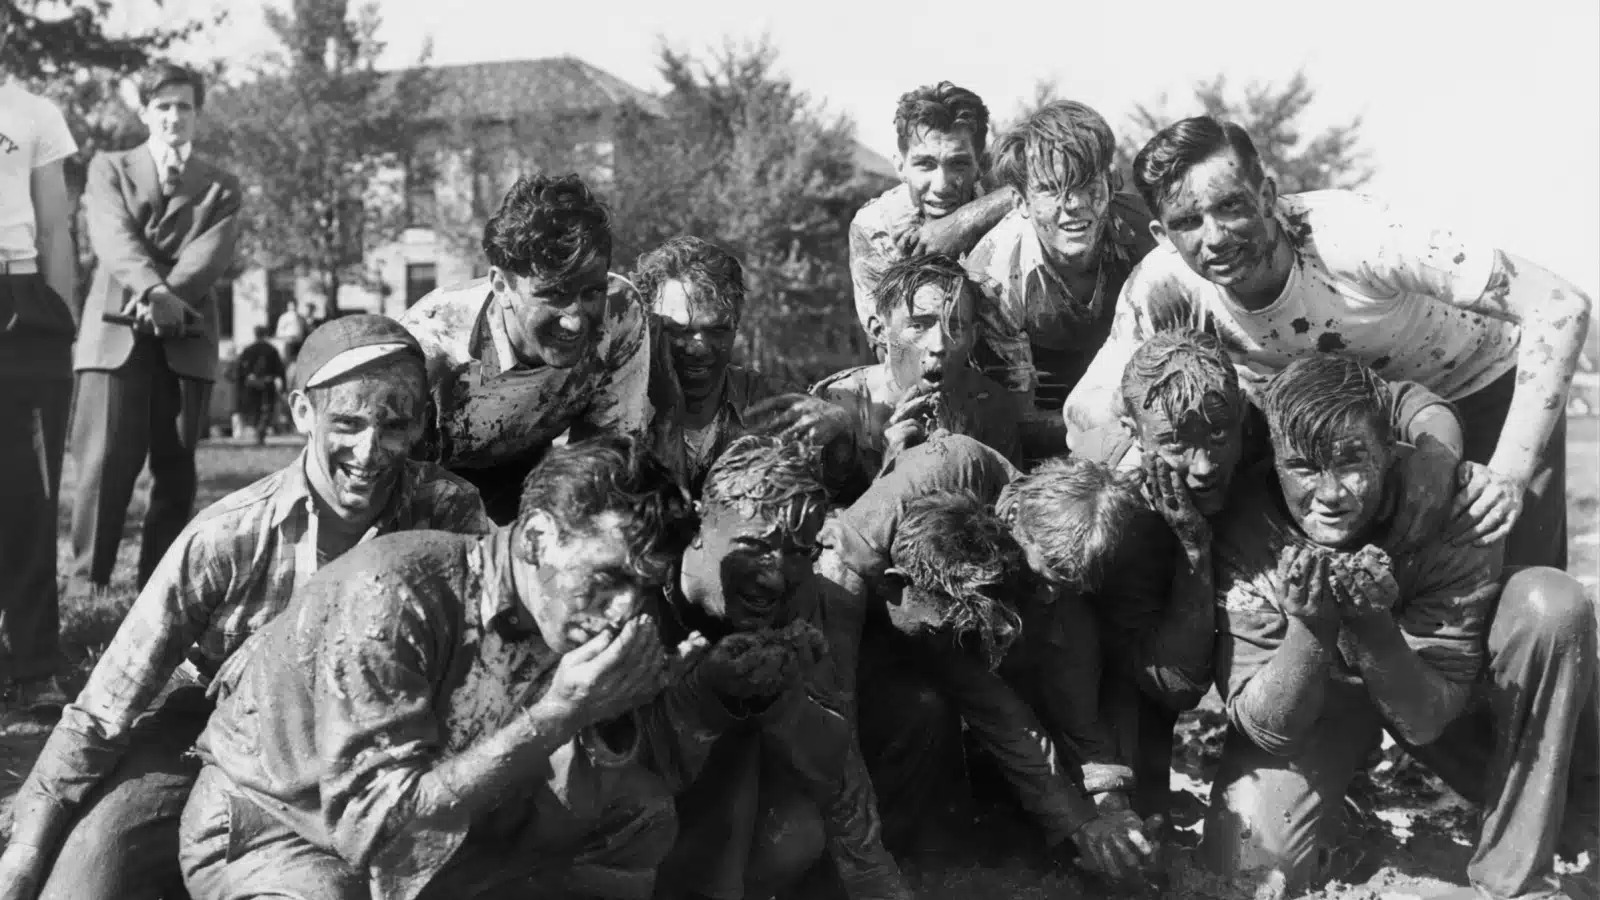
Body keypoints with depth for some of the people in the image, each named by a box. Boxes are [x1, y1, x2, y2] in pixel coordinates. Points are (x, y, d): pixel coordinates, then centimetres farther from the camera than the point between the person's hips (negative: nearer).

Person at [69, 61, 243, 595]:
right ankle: (88, 586, -2)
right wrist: (153, 290, -24)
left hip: (186, 338, 1)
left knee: (175, 470, -1)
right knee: (105, 462, -9)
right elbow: (113, 237, -5)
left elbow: (212, 254, -2)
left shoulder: (221, 187, 16)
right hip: (114, 333, -1)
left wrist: (169, 299, -20)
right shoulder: (109, 169, 14)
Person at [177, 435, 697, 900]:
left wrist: (608, 714, -26)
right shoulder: (389, 592, -29)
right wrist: (553, 716, -35)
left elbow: (564, 827, -10)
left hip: (431, 841, 5)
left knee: (646, 822, -7)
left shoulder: (568, 621, -10)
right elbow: (374, 824, -33)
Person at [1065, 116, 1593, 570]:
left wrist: (1510, 473, -40)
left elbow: (1562, 307, -34)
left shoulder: (1350, 237, -36)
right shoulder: (1164, 283, -24)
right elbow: (1086, 409, -23)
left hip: (1491, 389, -3)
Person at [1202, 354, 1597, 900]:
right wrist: (1311, 626, -44)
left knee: (1553, 604, -27)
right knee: (1255, 856, -29)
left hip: (1425, 680, 2)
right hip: (1318, 701, -2)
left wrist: (1373, 626, -43)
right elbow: (1265, 728, -26)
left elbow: (1426, 720, -24)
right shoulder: (1245, 530, -27)